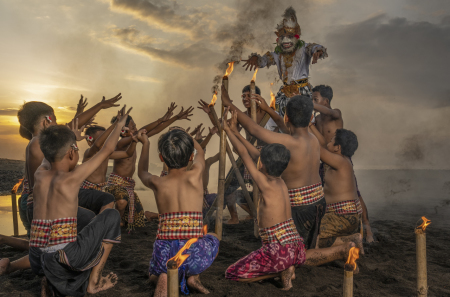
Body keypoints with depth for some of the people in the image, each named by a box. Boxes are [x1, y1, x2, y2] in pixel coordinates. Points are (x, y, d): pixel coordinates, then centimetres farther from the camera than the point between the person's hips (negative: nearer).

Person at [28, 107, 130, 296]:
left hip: (37, 262, 7)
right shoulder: (72, 178, -7)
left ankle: (49, 280, 15)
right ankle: (94, 281, 12)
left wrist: (69, 133, 45)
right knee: (111, 216, 11)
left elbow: (49, 157, 33)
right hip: (66, 258, -7)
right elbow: (107, 149, 2)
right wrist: (120, 124, 18)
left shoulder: (40, 175, 9)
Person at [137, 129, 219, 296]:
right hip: (194, 254, -1)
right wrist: (184, 137, 40)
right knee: (212, 238, 35)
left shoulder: (157, 183, 2)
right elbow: (200, 152, 23)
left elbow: (142, 172, 29)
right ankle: (193, 276, 12)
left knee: (153, 274, 38)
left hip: (164, 255, 1)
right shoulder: (195, 176, -2)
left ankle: (163, 278, 1)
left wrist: (145, 144, 41)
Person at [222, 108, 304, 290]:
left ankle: (282, 271, -4)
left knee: (231, 274, 5)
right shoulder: (281, 183, 9)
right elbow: (254, 153, 14)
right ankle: (287, 268, 10)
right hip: (297, 247, 9)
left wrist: (226, 129, 4)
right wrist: (235, 131, 19)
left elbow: (243, 153, -6)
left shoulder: (266, 185, -13)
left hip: (280, 251, -8)